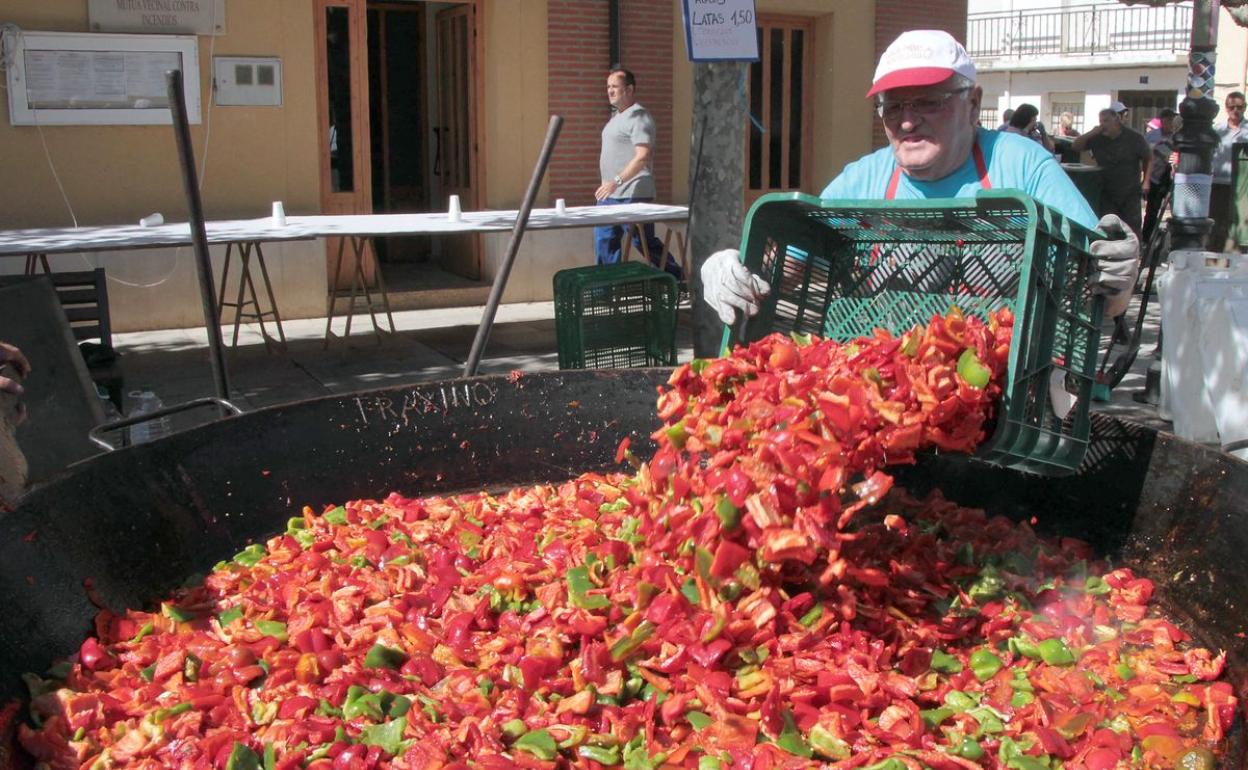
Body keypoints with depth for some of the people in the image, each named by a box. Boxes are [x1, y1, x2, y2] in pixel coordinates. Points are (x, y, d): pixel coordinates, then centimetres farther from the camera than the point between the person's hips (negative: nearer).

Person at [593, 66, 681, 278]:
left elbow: (643, 156, -24)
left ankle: (676, 277, 9)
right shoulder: (617, 116, 18)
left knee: (645, 243, -4)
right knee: (603, 241, 8)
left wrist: (616, 181, -28)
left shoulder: (638, 117, -13)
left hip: (632, 196, -10)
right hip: (610, 195, 10)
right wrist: (609, 185, 19)